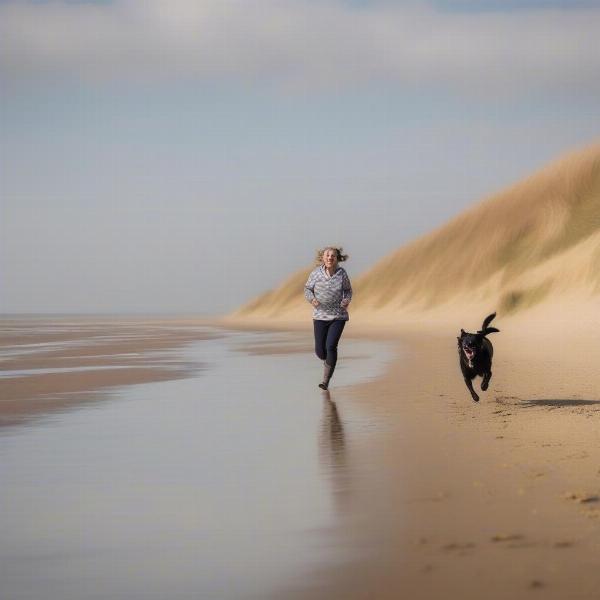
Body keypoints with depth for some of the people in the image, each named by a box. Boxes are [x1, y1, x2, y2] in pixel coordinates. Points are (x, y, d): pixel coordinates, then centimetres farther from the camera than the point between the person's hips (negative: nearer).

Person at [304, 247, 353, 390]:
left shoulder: (342, 273, -7)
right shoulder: (316, 273, -8)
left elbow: (348, 290, 9)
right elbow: (307, 289, 5)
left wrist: (347, 300, -12)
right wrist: (312, 299, -16)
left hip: (338, 316, -1)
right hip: (320, 316, 1)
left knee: (331, 346, -17)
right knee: (320, 351, 1)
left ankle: (326, 380, -2)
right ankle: (328, 361, 41)